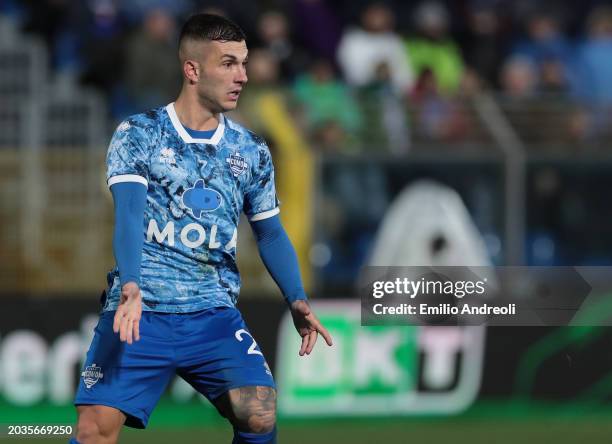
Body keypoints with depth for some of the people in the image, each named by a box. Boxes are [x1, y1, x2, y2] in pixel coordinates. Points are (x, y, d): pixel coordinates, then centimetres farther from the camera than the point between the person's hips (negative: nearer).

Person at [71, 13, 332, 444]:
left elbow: (270, 233, 16)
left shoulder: (251, 151, 10)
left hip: (214, 313, 3)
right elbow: (129, 213, -13)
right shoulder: (138, 135, -1)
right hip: (139, 310, -3)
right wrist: (131, 287, -29)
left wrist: (297, 300, 0)